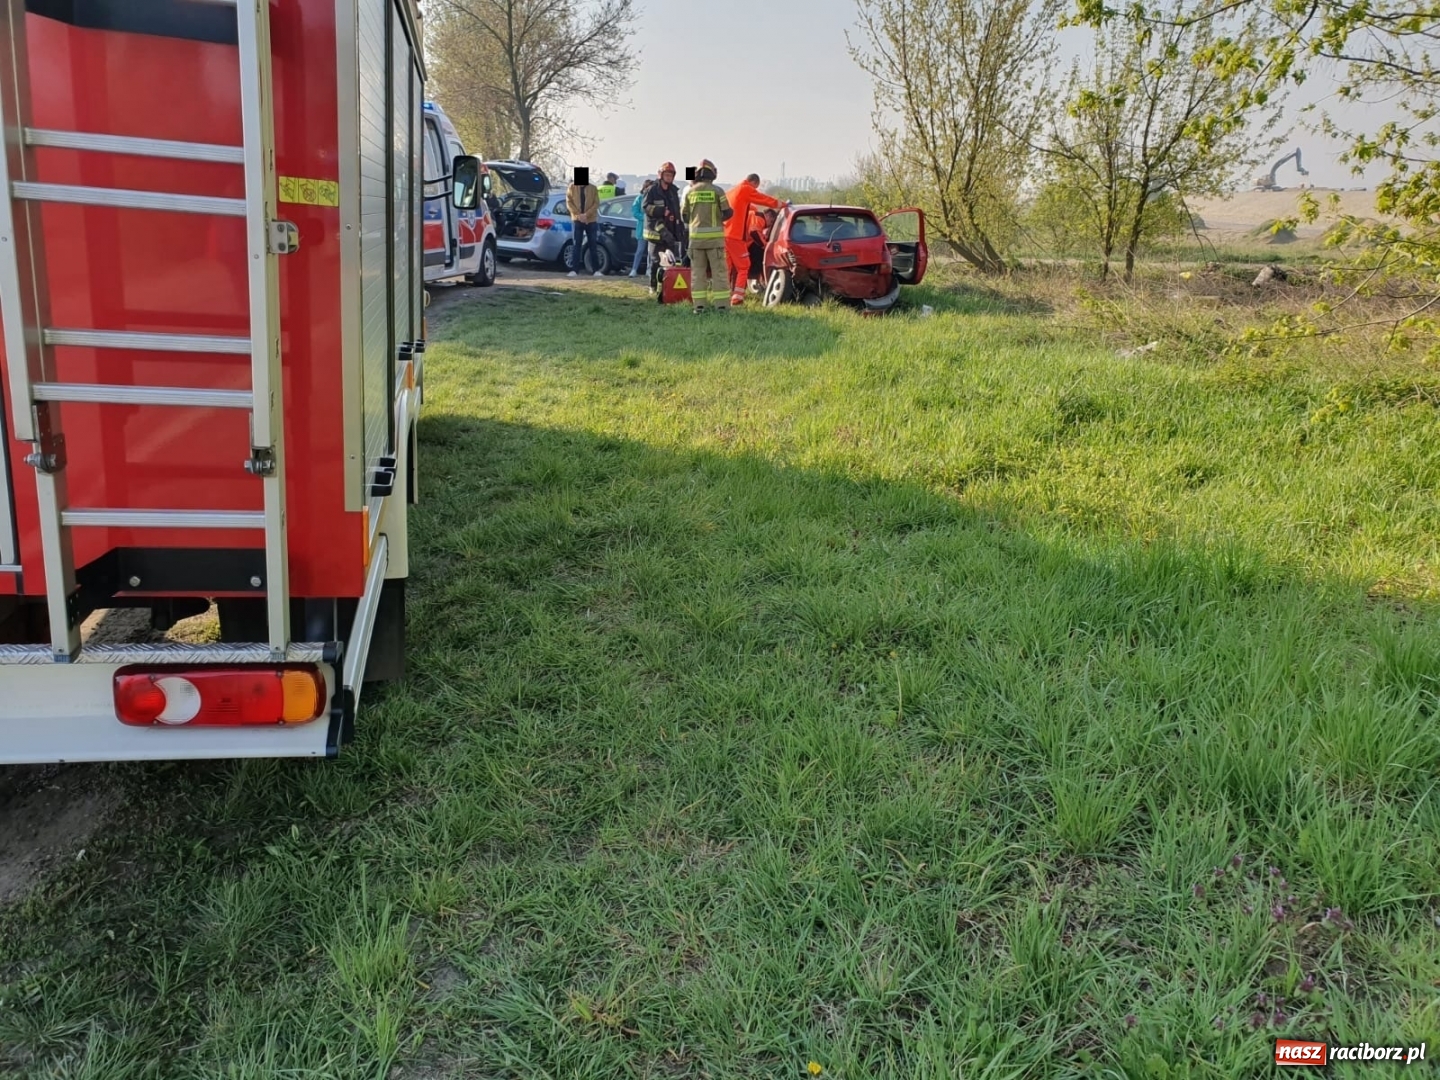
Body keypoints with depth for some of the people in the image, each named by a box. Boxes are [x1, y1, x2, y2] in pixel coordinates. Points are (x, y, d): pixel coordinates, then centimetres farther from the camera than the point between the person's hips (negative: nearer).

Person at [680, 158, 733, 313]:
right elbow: (727, 213, -3)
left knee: (697, 271, 7)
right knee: (718, 271, 2)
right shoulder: (717, 191, -4)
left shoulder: (690, 192, 4)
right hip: (714, 235, -2)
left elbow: (684, 216, 8)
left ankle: (699, 305, 4)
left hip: (696, 236, 2)